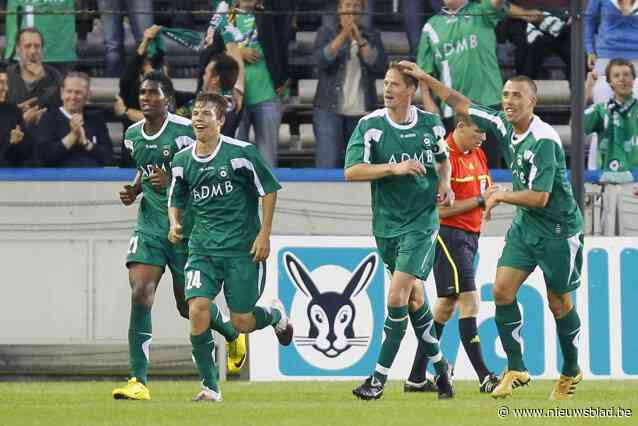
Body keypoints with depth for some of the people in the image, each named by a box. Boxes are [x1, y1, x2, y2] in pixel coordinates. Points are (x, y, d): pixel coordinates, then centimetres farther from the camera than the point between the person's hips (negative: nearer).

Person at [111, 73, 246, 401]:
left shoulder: (185, 131, -13)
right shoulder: (132, 135, 7)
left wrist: (173, 183, -22)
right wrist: (134, 191, 6)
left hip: (184, 227, -4)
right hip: (149, 227, 4)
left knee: (188, 304, 7)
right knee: (140, 294, -14)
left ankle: (233, 335, 42)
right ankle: (138, 382, -15)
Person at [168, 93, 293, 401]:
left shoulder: (240, 152, -9)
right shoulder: (182, 161, 4)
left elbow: (269, 190, -2)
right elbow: (176, 199, 19)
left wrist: (264, 235, -6)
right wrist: (175, 224, -1)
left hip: (243, 249, -3)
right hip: (203, 248, 3)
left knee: (241, 323, 0)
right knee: (197, 309, -17)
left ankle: (275, 314, 37)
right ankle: (210, 387, -6)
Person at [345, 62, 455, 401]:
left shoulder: (431, 125, 0)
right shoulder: (370, 125, -5)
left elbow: (443, 157, 22)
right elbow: (351, 171, -14)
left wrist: (444, 182, 3)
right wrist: (395, 168, -22)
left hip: (421, 221, -2)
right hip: (386, 223, 2)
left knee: (397, 296, -14)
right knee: (414, 297, 11)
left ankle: (380, 378, -10)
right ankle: (440, 366, 30)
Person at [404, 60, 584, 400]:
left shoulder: (544, 140, -24)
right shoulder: (503, 124, -2)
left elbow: (539, 196, -26)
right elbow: (462, 105, 10)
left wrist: (499, 196, -16)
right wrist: (425, 79, 6)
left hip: (558, 229, -7)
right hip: (525, 224, 7)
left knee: (559, 304, 4)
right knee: (502, 291, -5)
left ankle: (571, 372, 22)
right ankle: (516, 369, 2)